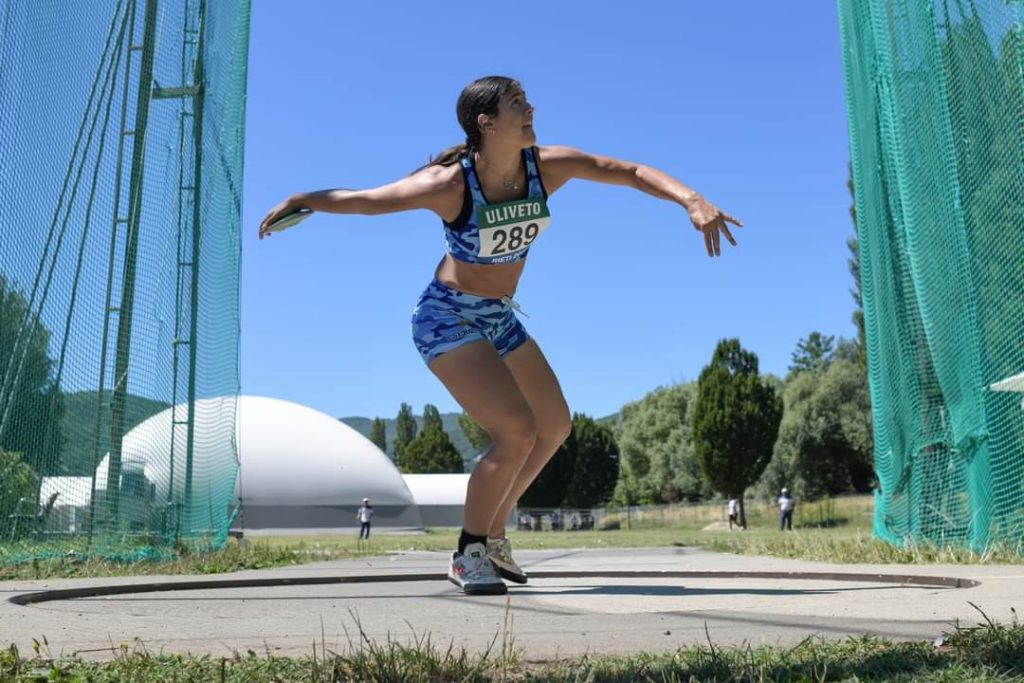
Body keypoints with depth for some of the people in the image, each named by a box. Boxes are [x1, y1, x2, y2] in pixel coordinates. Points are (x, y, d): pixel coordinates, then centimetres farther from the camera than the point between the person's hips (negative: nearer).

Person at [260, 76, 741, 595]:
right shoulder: (450, 185, -24)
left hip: (499, 317, 8)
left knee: (555, 425, 13)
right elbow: (363, 199, -14)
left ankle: (493, 532, 29)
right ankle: (469, 554, 0)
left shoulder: (546, 167, -11)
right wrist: (299, 201, -12)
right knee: (517, 430, -20)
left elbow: (631, 172, -9)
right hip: (446, 318, -7)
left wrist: (692, 200, -22)